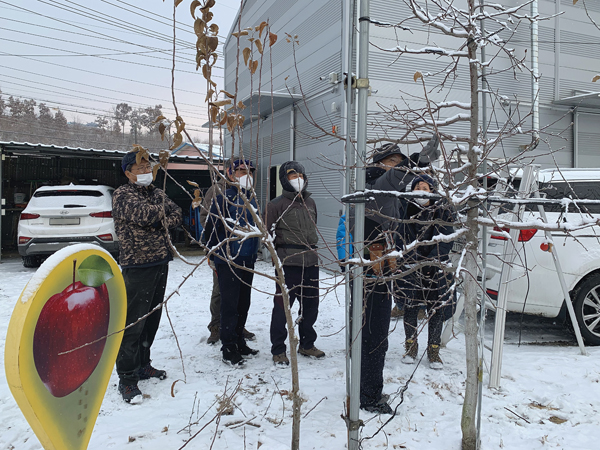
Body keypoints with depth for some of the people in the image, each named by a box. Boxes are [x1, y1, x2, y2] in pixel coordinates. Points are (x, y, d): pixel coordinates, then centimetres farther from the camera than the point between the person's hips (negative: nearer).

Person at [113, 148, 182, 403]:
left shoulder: (157, 193, 15)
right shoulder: (123, 194, -6)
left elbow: (176, 215, 6)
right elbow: (144, 215, -22)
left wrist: (159, 223, -11)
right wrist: (161, 210, -4)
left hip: (160, 263, 7)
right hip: (137, 265, -7)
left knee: (152, 319, 14)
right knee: (133, 323, -6)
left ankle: (143, 365, 28)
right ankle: (126, 377, 2)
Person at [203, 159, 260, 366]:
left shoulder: (252, 199, 13)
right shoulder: (224, 198, -9)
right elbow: (211, 228, -9)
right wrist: (216, 254, -5)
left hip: (248, 261, 7)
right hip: (228, 261, -7)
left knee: (243, 304, 14)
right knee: (230, 305, -2)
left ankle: (239, 343, 28)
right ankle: (229, 349, 9)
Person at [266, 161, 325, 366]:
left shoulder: (310, 203, 15)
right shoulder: (277, 204, -5)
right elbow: (267, 231, -3)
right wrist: (279, 249, -8)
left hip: (311, 261, 6)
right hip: (288, 263, -6)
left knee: (311, 304, 14)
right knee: (282, 305, -2)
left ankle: (307, 344, 30)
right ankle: (278, 350, 12)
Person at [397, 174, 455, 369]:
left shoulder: (442, 211, 3)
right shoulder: (407, 210, 5)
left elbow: (446, 240, -2)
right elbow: (403, 239, 4)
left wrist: (429, 261, -13)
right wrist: (413, 260, -10)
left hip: (436, 268, 0)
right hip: (411, 268, 0)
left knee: (436, 309, 2)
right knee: (410, 307, 1)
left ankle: (433, 351, 16)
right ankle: (411, 348, 18)